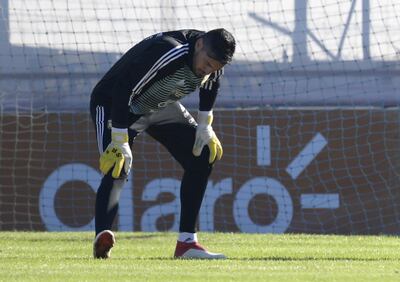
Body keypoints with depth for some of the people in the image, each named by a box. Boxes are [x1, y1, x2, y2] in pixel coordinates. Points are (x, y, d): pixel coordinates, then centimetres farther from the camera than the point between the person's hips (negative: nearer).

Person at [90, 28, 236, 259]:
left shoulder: (213, 57, -14)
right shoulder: (168, 52, -38)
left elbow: (210, 85, 12)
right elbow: (123, 91, -39)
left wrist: (204, 126, 7)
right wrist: (120, 142, -38)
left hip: (162, 106, 8)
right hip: (115, 103, -8)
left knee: (203, 158, 0)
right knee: (118, 169, -30)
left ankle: (187, 243, 6)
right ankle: (102, 241, -45)